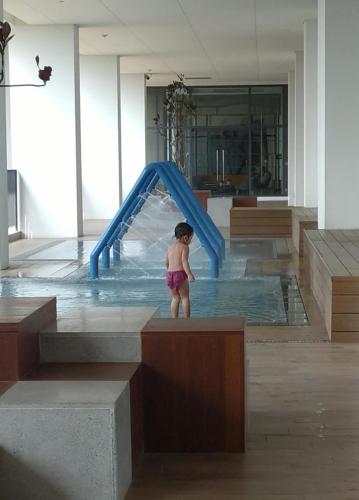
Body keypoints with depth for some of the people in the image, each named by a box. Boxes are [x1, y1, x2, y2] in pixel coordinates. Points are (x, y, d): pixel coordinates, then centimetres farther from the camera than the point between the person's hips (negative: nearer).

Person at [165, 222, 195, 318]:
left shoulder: (170, 247, 16)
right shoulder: (184, 247, -4)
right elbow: (184, 261, -17)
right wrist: (189, 274, -25)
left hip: (169, 274, 6)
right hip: (180, 274, -6)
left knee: (175, 298, 15)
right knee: (185, 297, 3)